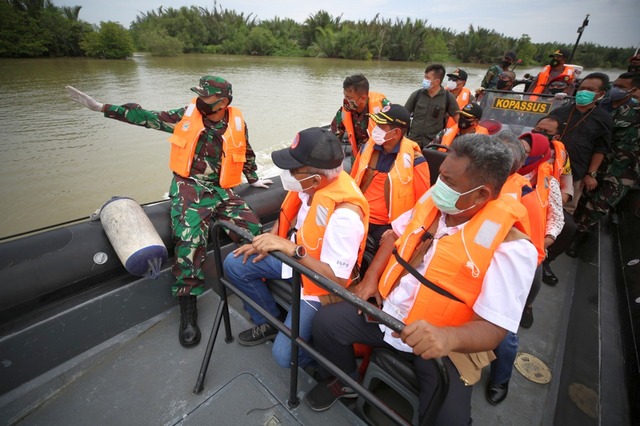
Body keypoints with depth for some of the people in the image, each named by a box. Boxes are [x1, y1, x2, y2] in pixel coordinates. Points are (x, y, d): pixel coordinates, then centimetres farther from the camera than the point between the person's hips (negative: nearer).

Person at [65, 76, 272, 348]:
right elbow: (147, 118, 8)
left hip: (222, 190, 2)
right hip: (190, 187, -1)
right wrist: (101, 107, 5)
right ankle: (188, 309, -16)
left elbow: (246, 154, 19)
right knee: (190, 237, -27)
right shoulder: (186, 115, 4)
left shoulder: (237, 123, 5)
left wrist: (254, 180, 26)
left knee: (253, 229, -18)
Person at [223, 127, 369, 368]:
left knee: (285, 356, -13)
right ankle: (271, 323, 19)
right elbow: (290, 214, 8)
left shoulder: (344, 214, -36)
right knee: (234, 264, 3)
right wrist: (268, 242, -3)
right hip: (295, 254, 8)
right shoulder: (310, 183, -14)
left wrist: (291, 249, -38)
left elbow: (337, 279, -33)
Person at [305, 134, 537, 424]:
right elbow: (396, 234, 11)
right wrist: (371, 277, 0)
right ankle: (345, 381, 25)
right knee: (325, 321, -4)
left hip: (443, 345, -4)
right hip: (387, 310, 5)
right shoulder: (433, 201, -4)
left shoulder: (510, 247, -21)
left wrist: (448, 336, -43)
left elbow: (493, 328, -21)